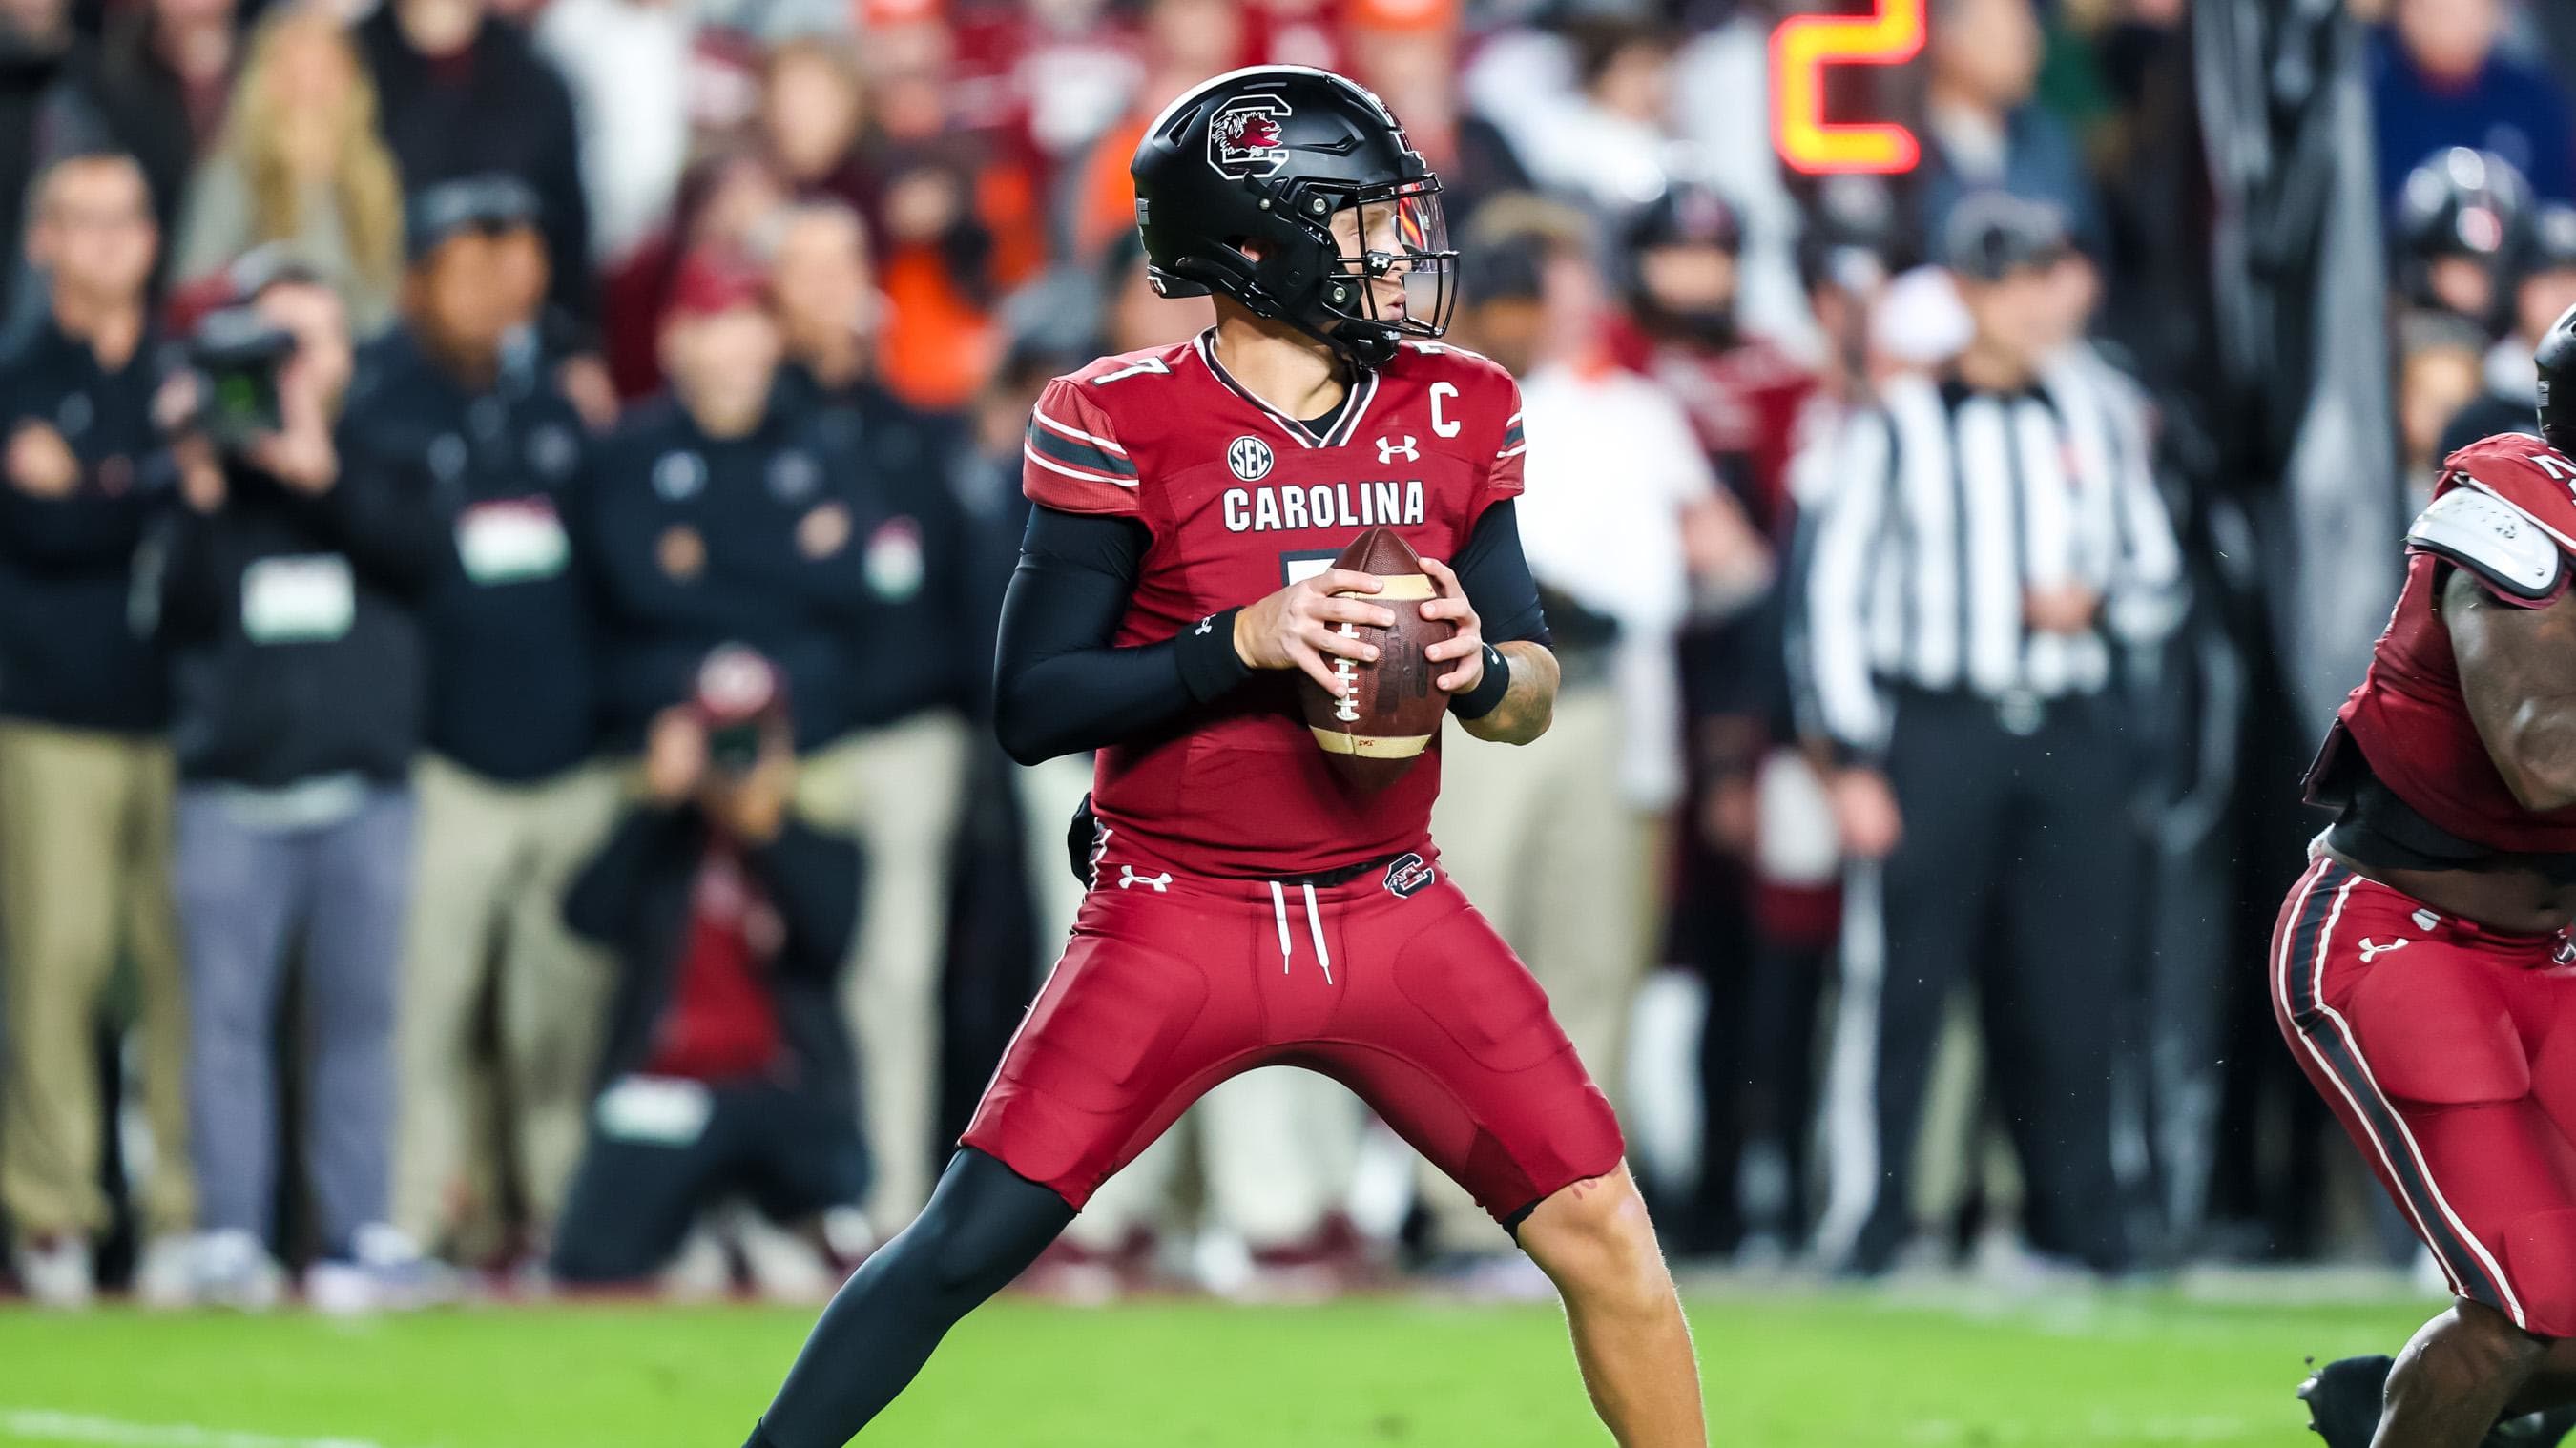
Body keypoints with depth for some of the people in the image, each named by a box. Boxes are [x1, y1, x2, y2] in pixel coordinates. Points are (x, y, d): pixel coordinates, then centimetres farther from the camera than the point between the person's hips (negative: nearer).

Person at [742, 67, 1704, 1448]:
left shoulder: (1457, 412, 3)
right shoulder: (1121, 425, -10)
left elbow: (1534, 693, 10)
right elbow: (1032, 708, -10)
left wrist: (1477, 671, -13)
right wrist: (1242, 643, -22)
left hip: (1393, 914, 4)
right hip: (1177, 916, -4)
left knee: (1602, 1230, -3)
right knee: (969, 1243, -11)